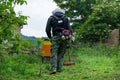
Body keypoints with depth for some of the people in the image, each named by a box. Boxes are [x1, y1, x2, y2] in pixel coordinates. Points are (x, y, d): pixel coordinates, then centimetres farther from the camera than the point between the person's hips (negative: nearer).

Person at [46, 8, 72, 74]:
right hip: (64, 38, 2)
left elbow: (47, 30, 6)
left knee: (54, 53, -5)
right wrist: (68, 36, 12)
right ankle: (59, 69, 5)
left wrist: (50, 37, 18)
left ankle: (53, 68, -18)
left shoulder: (51, 18, 11)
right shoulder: (65, 18, 15)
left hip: (56, 37, -2)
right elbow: (69, 29, 4)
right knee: (61, 54, 9)